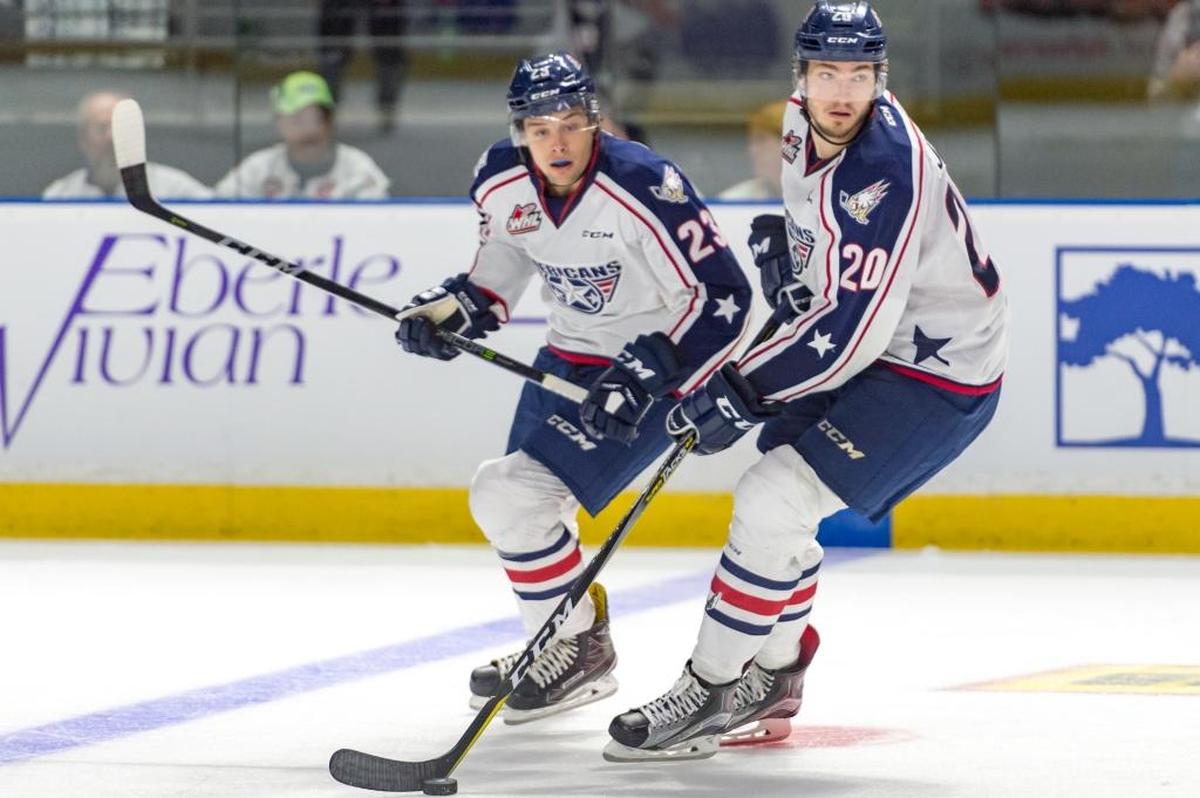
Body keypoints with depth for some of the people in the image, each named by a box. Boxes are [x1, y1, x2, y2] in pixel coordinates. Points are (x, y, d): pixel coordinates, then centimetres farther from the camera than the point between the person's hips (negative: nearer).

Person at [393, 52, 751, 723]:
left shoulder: (643, 188, -28)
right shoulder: (501, 184, -8)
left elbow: (722, 298, -26)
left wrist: (644, 375, -33)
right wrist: (456, 307, -4)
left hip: (654, 362, -8)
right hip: (569, 358, 8)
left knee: (518, 497, -16)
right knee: (507, 499, 16)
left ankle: (580, 650, 2)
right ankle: (563, 640, 37)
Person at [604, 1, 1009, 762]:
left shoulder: (887, 171, -30)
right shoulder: (804, 123, -2)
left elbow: (852, 328, -32)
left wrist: (741, 392, -28)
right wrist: (784, 245, 6)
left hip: (938, 371, -10)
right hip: (859, 348, 10)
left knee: (773, 501, -17)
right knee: (777, 504, 17)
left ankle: (709, 693, -8)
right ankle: (771, 680, 33)